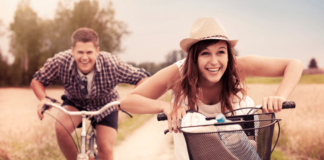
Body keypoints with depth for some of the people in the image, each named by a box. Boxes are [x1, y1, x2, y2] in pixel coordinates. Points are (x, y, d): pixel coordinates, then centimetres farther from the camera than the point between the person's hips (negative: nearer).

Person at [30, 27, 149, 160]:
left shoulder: (111, 64, -34)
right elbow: (36, 81, -14)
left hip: (104, 106, -1)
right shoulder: (60, 61, -30)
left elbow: (142, 78, -27)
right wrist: (43, 98, -36)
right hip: (75, 103, 1)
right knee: (61, 128, -29)